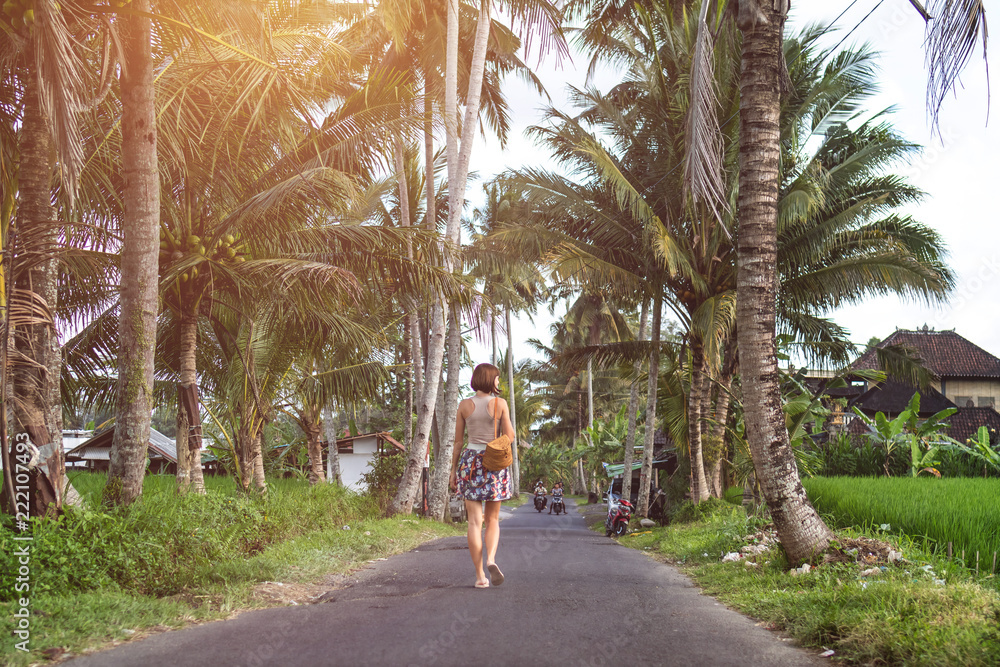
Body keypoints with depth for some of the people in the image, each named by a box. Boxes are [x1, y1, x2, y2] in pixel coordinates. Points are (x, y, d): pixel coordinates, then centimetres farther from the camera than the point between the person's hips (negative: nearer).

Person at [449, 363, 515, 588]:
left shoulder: (464, 406, 1)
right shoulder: (500, 403, -4)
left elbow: (458, 441, 4)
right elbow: (510, 437, -3)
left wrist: (454, 471, 10)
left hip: (470, 461, 1)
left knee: (474, 521, 2)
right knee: (492, 520, 12)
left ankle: (480, 576, -1)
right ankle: (491, 559, -14)